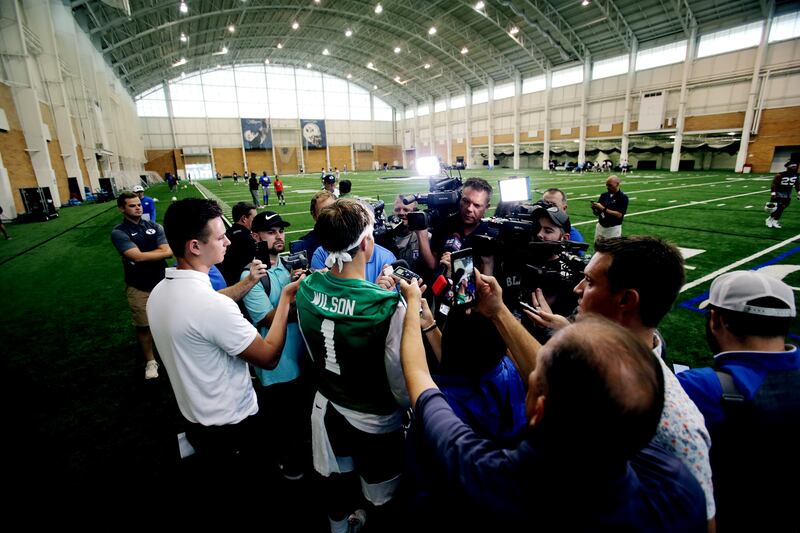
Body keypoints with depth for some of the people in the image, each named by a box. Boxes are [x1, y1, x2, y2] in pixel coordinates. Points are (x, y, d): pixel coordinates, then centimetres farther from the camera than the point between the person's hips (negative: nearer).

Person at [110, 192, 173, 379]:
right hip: (138, 288, -2)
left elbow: (168, 251, -9)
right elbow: (137, 256, -22)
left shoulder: (154, 227, 3)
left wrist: (146, 255, -18)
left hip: (161, 282, 3)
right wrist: (160, 252, -12)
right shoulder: (119, 232, -8)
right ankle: (150, 361, 27)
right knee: (143, 326, 9)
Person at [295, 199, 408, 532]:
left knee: (336, 484, 31)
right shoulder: (389, 308, -33)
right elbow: (404, 387, -25)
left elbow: (315, 352, 1)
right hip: (375, 421, -5)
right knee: (382, 503, 21)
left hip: (328, 407, 6)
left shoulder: (306, 289, -15)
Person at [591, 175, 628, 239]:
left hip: (613, 229, -5)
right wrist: (594, 208, -13)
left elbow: (619, 215, -17)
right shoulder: (604, 195, 7)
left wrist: (604, 209, -22)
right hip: (600, 227, 5)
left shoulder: (623, 197, -7)